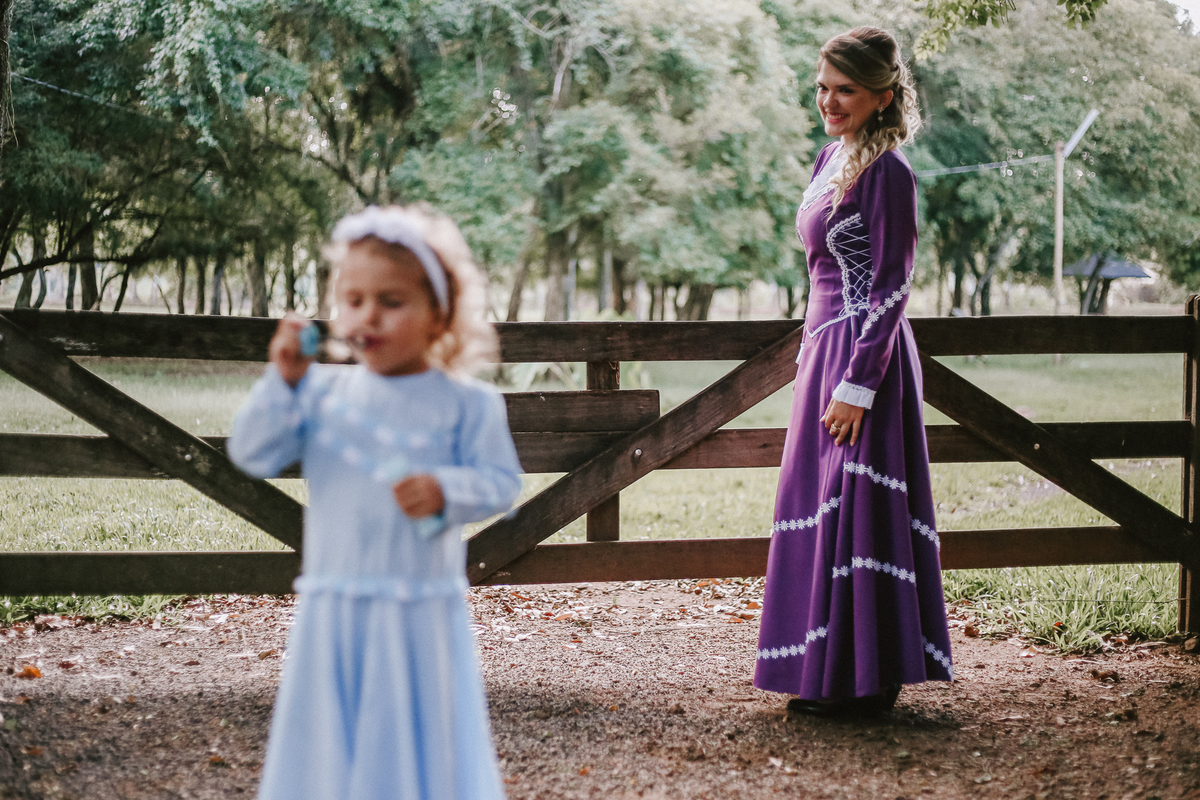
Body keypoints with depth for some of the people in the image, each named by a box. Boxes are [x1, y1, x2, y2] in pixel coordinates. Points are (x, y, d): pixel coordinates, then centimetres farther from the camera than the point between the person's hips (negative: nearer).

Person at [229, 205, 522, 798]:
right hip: (333, 611, 3)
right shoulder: (322, 392, 4)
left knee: (417, 747, 4)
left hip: (421, 614, -3)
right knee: (325, 748, 10)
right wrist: (283, 381, -12)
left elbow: (501, 481, -6)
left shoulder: (465, 403, -3)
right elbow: (252, 455, -1)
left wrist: (444, 491, -24)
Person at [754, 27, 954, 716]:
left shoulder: (886, 171, -14)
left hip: (864, 350, -10)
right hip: (827, 346, 10)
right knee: (824, 503, 13)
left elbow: (891, 286, -17)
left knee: (853, 504, -5)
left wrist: (857, 383, -20)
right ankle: (835, 672, 22)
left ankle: (866, 682, 4)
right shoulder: (833, 157, 13)